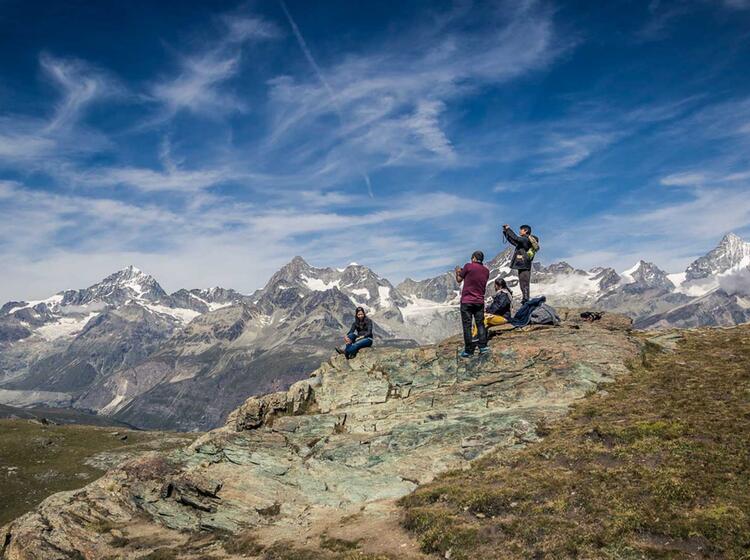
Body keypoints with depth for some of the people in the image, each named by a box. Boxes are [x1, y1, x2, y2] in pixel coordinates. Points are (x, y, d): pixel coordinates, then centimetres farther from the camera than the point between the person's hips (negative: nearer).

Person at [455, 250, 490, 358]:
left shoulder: (468, 266, -8)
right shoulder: (486, 270, 8)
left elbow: (459, 280, 1)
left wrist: (458, 272, 22)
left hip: (466, 301, -4)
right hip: (479, 301, 4)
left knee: (467, 325, 0)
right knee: (480, 324, 10)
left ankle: (469, 350, -1)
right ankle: (483, 346, 0)